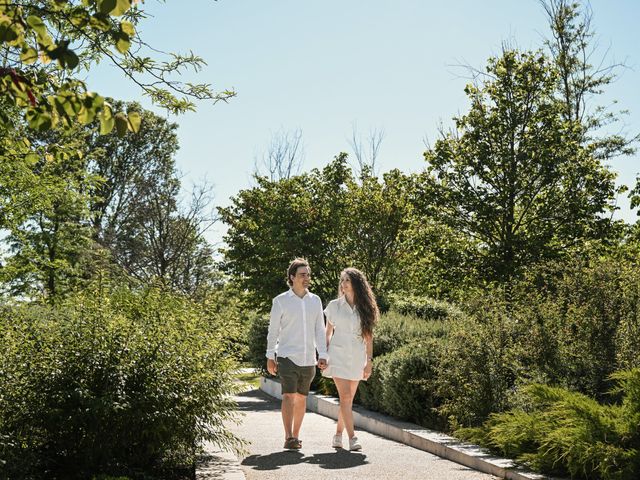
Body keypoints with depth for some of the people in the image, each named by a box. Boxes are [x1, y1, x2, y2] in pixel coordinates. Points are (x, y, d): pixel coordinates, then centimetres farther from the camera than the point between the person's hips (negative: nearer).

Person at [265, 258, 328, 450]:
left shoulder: (315, 301, 8)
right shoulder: (281, 301, -2)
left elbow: (320, 330, 9)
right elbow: (273, 330, 1)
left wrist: (322, 355, 1)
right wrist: (270, 357, 0)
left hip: (308, 359, 4)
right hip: (287, 357, -4)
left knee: (301, 398, 10)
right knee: (289, 396, -14)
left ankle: (296, 436, 21)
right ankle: (288, 438, -15)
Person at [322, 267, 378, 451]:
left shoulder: (365, 308, 5)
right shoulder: (335, 305, 3)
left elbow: (368, 336, 6)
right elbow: (328, 333, 7)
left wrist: (369, 361, 1)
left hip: (357, 358, 2)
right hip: (338, 356, -2)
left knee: (348, 399, 8)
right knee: (345, 397, -11)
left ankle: (338, 434, 22)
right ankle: (352, 438, -12)